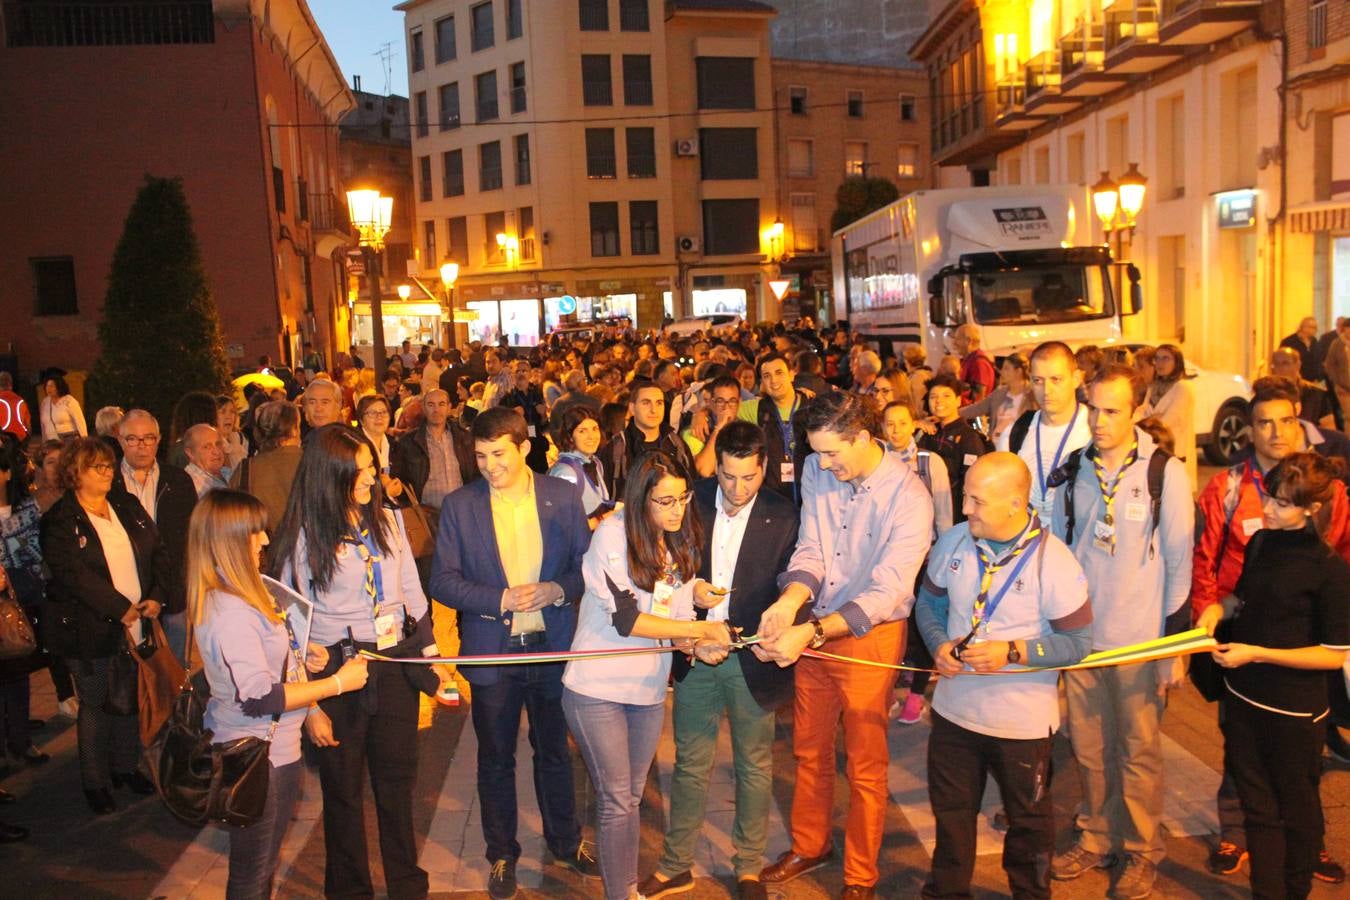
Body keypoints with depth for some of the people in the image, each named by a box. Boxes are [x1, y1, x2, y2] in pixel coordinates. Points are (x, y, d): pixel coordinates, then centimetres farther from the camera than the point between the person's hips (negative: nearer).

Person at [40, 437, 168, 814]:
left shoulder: (128, 507, 8)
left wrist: (156, 597, -7)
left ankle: (126, 766, 32)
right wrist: (120, 608, -18)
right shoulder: (60, 521, -8)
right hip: (94, 631, -5)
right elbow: (73, 574, -17)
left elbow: (158, 553, 7)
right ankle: (95, 782, 22)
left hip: (137, 624, 5)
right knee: (96, 706, 7)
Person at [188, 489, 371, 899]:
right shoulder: (230, 612, -27)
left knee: (264, 865, 25)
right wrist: (338, 682, -21)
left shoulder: (243, 593, 5)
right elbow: (260, 697, -28)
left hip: (276, 750, 10)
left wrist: (299, 655, 7)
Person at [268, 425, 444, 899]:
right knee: (344, 789, 14)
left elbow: (412, 592, 9)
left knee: (397, 780, 15)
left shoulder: (388, 520, 1)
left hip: (397, 665, 4)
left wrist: (431, 654, 9)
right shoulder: (305, 536, -12)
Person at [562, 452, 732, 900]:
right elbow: (626, 618, -22)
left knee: (630, 797, 18)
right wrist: (702, 630, -22)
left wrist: (697, 645, -18)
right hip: (597, 689, -5)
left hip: (649, 691, 5)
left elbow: (679, 619, 4)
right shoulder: (612, 535, -17)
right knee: (616, 803, 3)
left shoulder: (682, 543, 3)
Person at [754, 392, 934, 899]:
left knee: (865, 764, 10)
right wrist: (789, 602, -28)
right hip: (815, 629, 5)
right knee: (809, 751, 20)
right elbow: (810, 549, -8)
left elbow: (887, 591, -26)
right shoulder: (817, 471, -7)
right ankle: (810, 846, 42)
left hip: (870, 635, -5)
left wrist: (810, 634, -33)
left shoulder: (909, 497, -22)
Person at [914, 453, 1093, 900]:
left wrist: (1011, 652, -24)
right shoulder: (953, 543, -6)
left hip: (1022, 721, -4)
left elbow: (1078, 643, -13)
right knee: (951, 812, 21)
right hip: (954, 708, 4)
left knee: (1027, 819, 18)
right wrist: (939, 644, -11)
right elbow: (928, 603, 8)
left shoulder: (1054, 562, -19)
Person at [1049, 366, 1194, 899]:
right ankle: (1098, 840, 32)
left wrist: (1176, 644, -6)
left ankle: (1143, 853, 27)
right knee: (1089, 749, 14)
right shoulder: (1074, 469, 2)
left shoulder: (1165, 472, -9)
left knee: (1138, 752, 9)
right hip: (1079, 634, 4)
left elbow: (1180, 562, -6)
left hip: (1140, 638, -3)